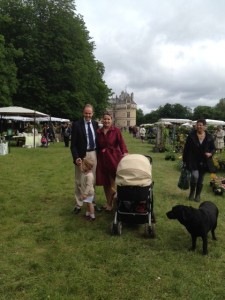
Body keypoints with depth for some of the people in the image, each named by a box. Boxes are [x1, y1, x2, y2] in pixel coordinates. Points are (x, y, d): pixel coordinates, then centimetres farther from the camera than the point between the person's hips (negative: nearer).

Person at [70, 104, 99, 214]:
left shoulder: (95, 124, 8)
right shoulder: (76, 124, -7)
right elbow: (73, 144, -9)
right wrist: (76, 157, -21)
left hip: (93, 154, 4)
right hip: (82, 155, -4)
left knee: (92, 180, 13)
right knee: (79, 181, 4)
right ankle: (78, 205, 15)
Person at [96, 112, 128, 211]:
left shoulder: (116, 130, -2)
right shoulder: (98, 132, 7)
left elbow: (121, 142, -9)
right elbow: (97, 146, 9)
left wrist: (125, 153, -25)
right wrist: (96, 158, 6)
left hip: (114, 158, -3)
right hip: (102, 159, 3)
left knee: (113, 181, 0)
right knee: (105, 182, 9)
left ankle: (110, 203, 20)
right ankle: (109, 202, 26)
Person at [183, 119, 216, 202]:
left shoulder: (209, 137, -1)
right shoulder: (191, 135, -6)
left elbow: (213, 148, 9)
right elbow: (186, 148, -3)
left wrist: (210, 153, -13)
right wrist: (184, 160, -3)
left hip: (204, 162, 2)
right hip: (193, 161, -2)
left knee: (200, 180, 10)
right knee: (195, 176, -20)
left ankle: (197, 195, 31)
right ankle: (192, 192, 7)